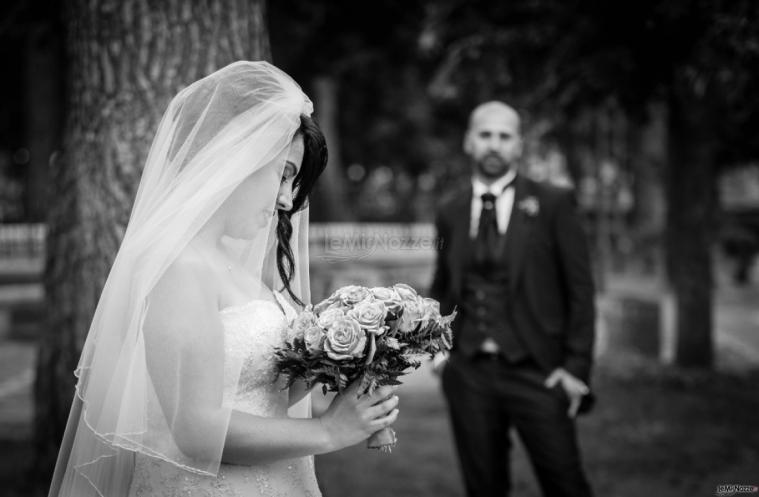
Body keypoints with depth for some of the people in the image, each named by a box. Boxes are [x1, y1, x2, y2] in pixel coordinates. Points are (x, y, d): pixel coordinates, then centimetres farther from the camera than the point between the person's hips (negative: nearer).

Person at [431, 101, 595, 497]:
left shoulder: (551, 204, -1)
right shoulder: (449, 211, 9)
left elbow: (580, 289, 0)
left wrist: (576, 367, -5)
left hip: (536, 373, -3)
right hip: (468, 374, 3)